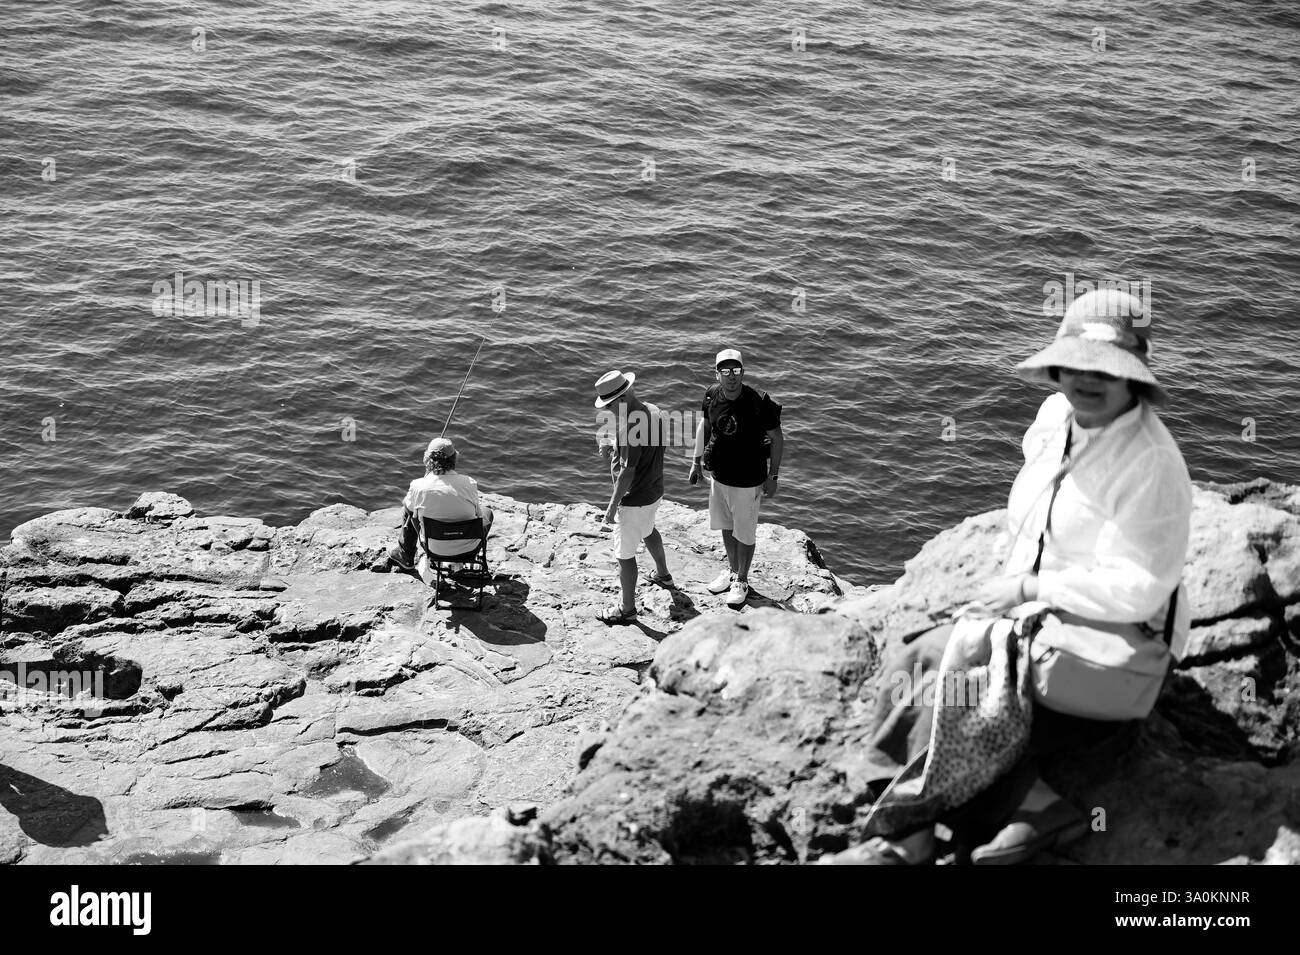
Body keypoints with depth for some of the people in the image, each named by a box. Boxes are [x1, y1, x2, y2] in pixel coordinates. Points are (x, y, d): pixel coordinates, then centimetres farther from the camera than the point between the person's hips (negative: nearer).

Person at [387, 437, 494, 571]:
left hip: (436, 549, 0)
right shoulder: (469, 483, -19)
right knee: (486, 511, 30)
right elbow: (478, 514, -3)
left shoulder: (418, 486, -20)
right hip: (468, 549, 0)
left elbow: (407, 504, 4)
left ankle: (405, 557, 43)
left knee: (409, 509, 24)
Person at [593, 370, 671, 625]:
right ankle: (663, 575, 55)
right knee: (647, 530, 35)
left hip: (634, 499, -10)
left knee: (625, 555, 3)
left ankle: (627, 609, 15)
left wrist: (612, 506, -20)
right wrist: (612, 446, 2)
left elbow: (627, 471, -28)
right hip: (654, 491, 10)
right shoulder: (653, 412, -2)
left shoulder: (631, 425, -30)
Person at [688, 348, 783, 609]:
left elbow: (777, 438, -13)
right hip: (719, 475, 5)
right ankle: (732, 570, 44)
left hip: (747, 480, -5)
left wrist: (772, 476, -10)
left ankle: (741, 580, 32)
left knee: (744, 533, 11)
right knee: (726, 527, 22)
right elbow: (704, 426, 10)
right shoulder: (712, 396, -9)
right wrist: (697, 462, 14)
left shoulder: (759, 402, -24)